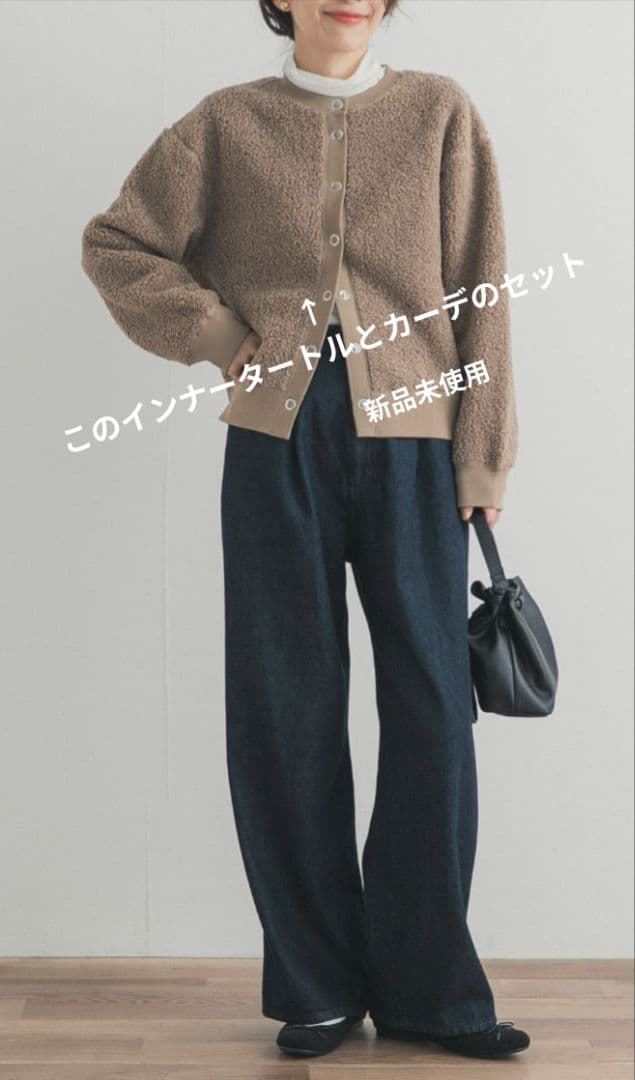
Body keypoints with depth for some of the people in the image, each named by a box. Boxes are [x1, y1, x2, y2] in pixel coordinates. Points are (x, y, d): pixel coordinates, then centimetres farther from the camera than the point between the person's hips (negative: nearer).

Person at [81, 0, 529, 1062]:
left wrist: (482, 455, -2)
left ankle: (429, 987, 11)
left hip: (411, 435, 0)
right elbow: (116, 242, 12)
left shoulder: (440, 113, 6)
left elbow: (479, 292, 3)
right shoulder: (228, 125, 8)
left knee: (431, 705, -1)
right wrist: (220, 335, 0)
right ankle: (318, 987, 15)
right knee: (288, 711, 3)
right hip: (278, 442, 1)